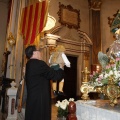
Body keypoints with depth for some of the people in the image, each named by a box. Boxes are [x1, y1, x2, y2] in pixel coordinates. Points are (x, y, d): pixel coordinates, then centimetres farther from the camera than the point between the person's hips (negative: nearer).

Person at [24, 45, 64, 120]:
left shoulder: (30, 64, 11)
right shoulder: (39, 63, -19)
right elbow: (55, 75, -15)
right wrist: (61, 68, 3)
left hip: (32, 98, 9)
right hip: (40, 99, -9)